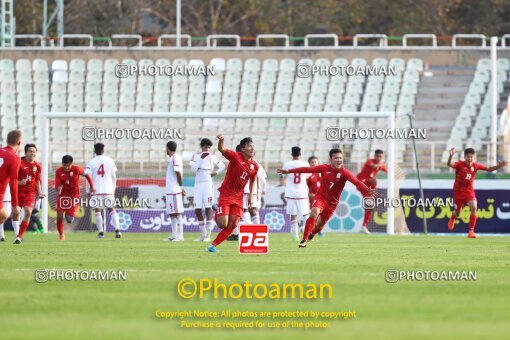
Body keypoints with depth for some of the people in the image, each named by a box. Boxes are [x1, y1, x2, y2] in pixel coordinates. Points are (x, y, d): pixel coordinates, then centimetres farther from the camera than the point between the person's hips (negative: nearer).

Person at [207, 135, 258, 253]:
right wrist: (221, 141, -50)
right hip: (226, 194, -5)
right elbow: (222, 150, -28)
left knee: (232, 225, -3)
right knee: (223, 224, -13)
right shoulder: (235, 157, -13)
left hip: (238, 198, 5)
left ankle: (213, 245, 9)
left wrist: (251, 196, 14)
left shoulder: (255, 166, 4)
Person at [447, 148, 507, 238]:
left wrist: (499, 165, -9)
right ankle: (452, 219, 49)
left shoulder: (475, 165, -3)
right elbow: (449, 164, -34)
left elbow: (489, 169, 6)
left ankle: (471, 231, -15)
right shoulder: (460, 164, -15)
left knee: (473, 208, -22)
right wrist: (451, 156, -54)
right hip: (458, 191, -2)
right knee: (457, 213, 9)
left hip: (469, 191, 2)